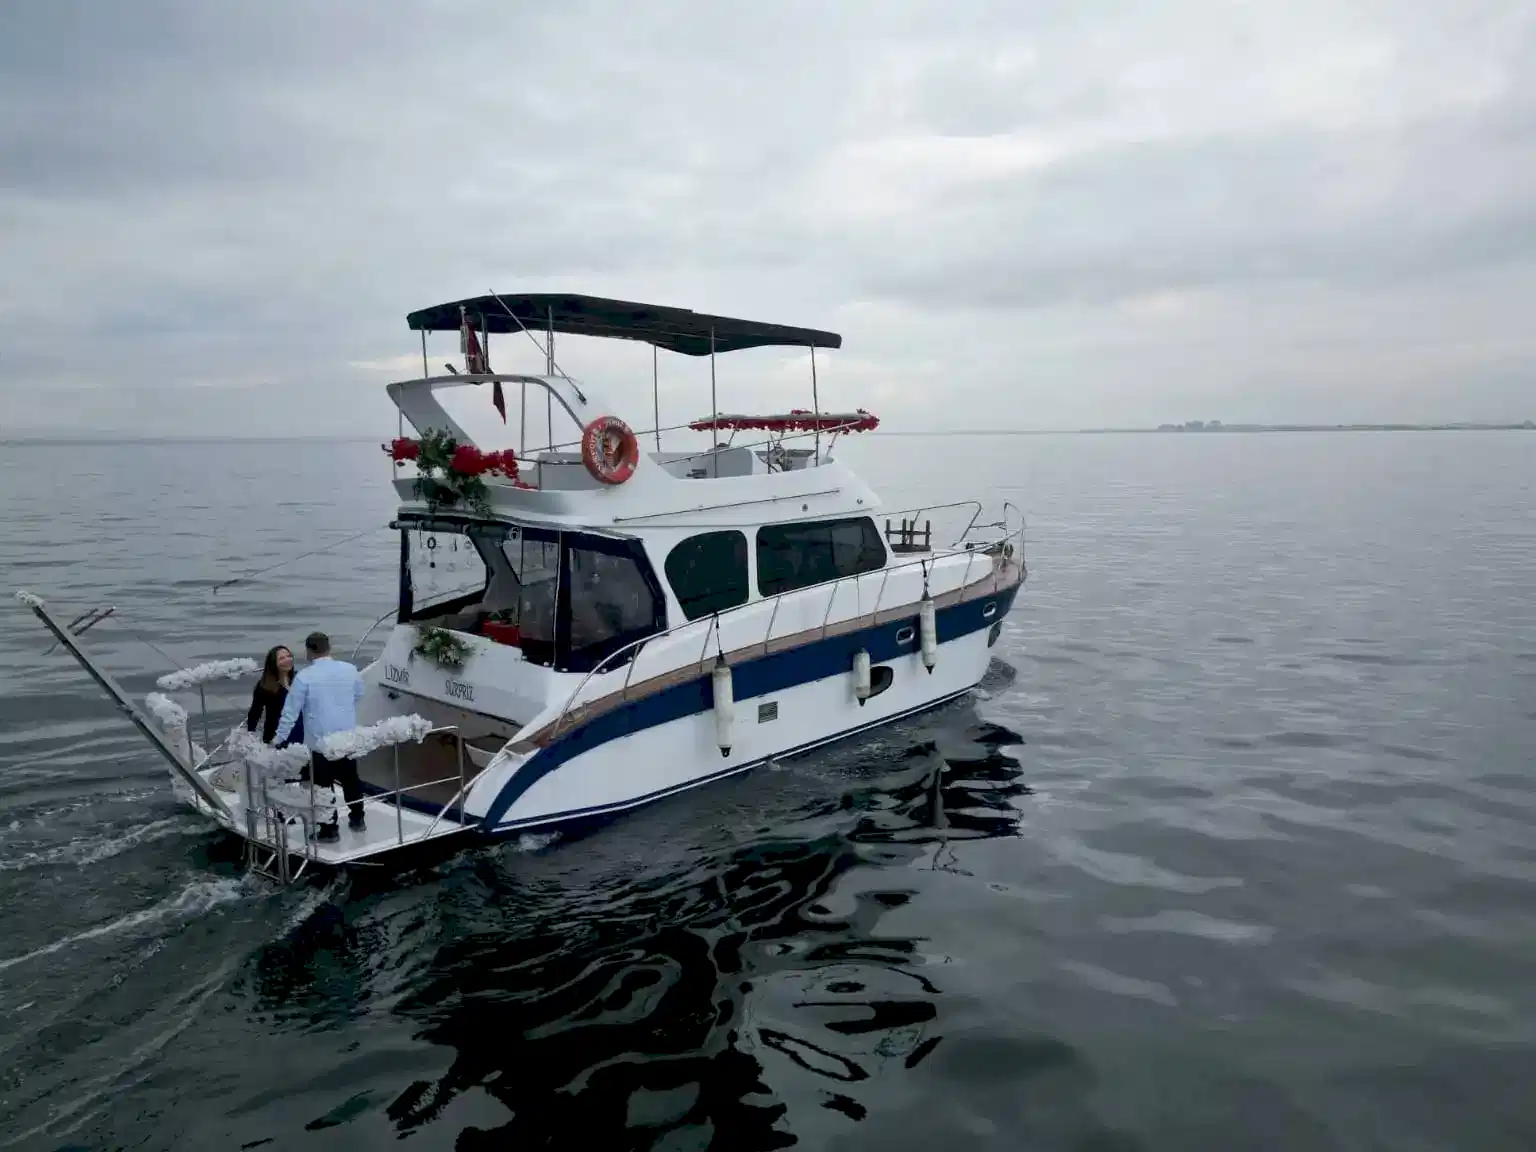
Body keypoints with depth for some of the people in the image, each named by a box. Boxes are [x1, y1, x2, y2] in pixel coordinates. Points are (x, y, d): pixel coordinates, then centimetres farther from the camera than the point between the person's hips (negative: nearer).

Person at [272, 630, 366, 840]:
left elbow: (291, 711, -9)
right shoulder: (350, 669, -1)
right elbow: (359, 695, 17)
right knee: (350, 778, 19)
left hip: (320, 740, -4)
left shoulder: (304, 677, -13)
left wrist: (278, 739, 0)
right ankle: (357, 818, 31)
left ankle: (330, 829, 10)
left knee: (323, 785, 5)